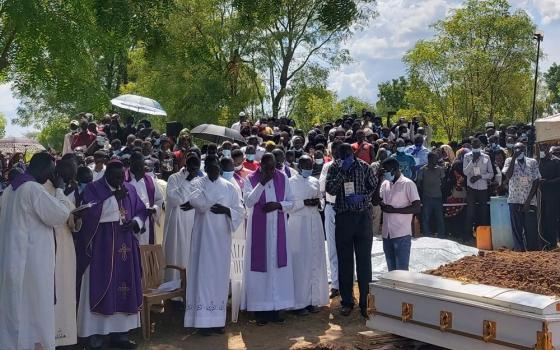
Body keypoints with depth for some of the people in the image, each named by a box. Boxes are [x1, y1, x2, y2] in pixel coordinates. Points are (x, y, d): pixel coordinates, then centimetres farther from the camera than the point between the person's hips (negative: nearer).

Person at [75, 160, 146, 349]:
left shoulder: (130, 189, 9)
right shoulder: (93, 189, -5)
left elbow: (142, 211, 15)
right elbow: (90, 213, -19)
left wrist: (135, 222, -6)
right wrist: (114, 198, -20)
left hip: (124, 247, 5)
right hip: (100, 247, -5)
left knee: (124, 286, 7)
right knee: (100, 288, -2)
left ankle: (120, 332, 16)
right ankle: (95, 334, 6)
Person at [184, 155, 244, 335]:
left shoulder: (230, 187, 7)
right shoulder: (197, 184, -1)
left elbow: (240, 212, 4)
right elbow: (199, 203, -23)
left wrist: (226, 210, -15)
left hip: (222, 238, 3)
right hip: (204, 237, -3)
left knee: (220, 276, 5)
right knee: (204, 275, -5)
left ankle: (218, 319, 13)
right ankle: (203, 320, 0)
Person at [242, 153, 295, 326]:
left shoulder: (283, 178, 3)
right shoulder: (251, 179, -4)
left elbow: (291, 202, 6)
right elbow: (248, 202, -16)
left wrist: (278, 205, -13)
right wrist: (262, 183, -22)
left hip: (278, 229, 2)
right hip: (258, 229, -2)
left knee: (278, 266, 4)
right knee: (259, 266, 0)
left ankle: (275, 308, 12)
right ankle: (260, 309, 8)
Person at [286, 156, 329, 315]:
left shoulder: (315, 181, 12)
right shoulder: (291, 182, -4)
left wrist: (318, 202, -2)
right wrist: (304, 202, -18)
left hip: (314, 223, 5)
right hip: (298, 224, -5)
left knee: (315, 261, 7)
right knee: (300, 262, -4)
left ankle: (313, 299, 15)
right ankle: (300, 302, 2)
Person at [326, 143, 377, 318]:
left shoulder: (364, 167, 3)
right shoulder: (334, 168, 3)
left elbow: (375, 187, 4)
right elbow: (330, 189, -9)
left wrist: (361, 197, -12)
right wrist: (342, 171, -16)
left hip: (363, 216, -1)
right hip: (343, 217, 1)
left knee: (364, 261, 1)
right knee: (344, 261, 6)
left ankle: (365, 302, 8)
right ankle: (347, 301, 17)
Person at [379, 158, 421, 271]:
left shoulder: (408, 184, -9)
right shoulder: (385, 184, 12)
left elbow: (417, 208, -13)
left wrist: (394, 210, -17)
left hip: (402, 234, -6)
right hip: (387, 233, 7)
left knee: (402, 270, -3)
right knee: (391, 269, 14)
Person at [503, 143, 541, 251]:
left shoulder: (532, 162, 4)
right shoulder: (509, 161, 3)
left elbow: (536, 182, 1)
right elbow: (508, 176, -15)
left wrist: (528, 201, -7)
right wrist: (514, 157, -16)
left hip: (530, 202, 0)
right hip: (515, 201, 0)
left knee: (531, 229, 0)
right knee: (517, 229, 2)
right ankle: (519, 251, 8)